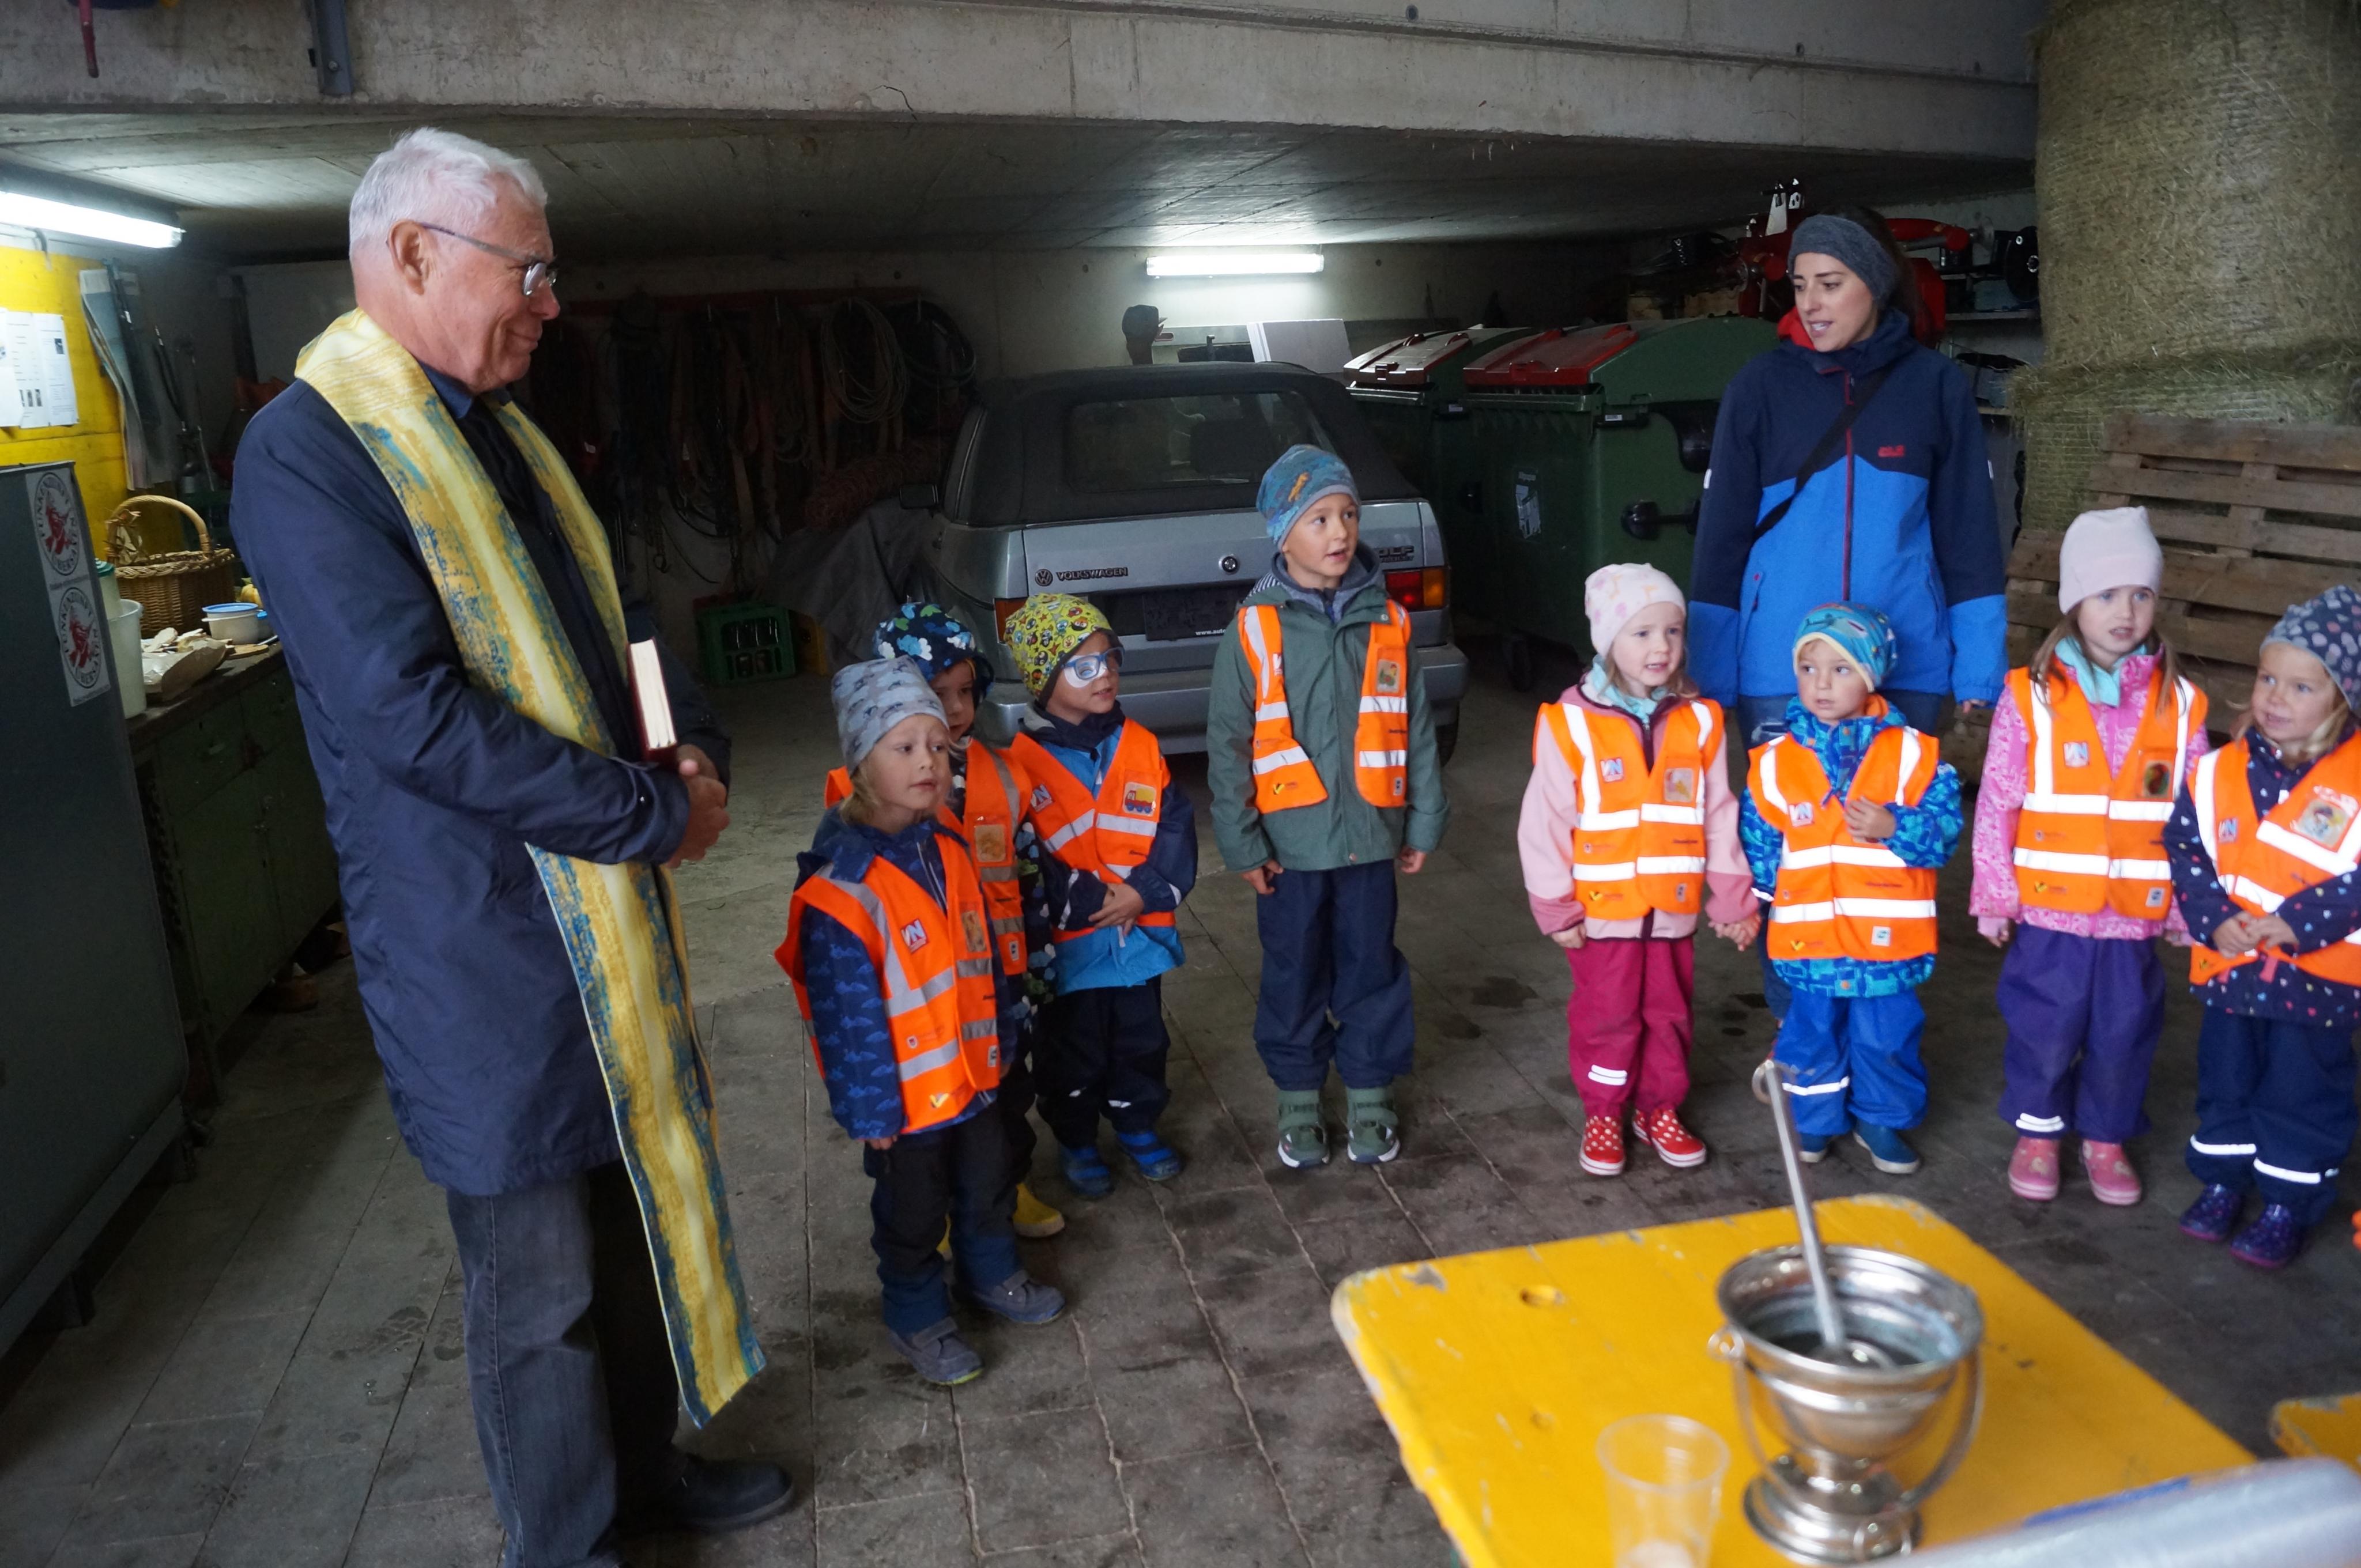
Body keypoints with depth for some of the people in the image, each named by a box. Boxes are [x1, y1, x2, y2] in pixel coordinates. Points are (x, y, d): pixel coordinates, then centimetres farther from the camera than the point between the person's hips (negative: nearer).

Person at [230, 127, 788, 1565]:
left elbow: (616, 615, 17)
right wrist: (656, 814, -19)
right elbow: (414, 718, -25)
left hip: (608, 917, 9)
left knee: (635, 1207, 22)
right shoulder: (304, 454, -16)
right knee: (540, 1291, 7)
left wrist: (701, 749, -2)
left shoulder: (499, 433, 11)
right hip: (483, 955, -9)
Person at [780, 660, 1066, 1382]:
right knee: (913, 1213, 13)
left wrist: (998, 1037, 16)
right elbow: (846, 1012, -22)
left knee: (989, 1183, 25)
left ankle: (992, 1275, 48)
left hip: (973, 1071, 7)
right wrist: (870, 1110, -17)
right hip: (907, 1093, -7)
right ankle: (918, 1317, 35)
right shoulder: (841, 887, -27)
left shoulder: (949, 849, -2)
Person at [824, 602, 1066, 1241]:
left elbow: (1030, 880, 7)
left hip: (1001, 979, 4)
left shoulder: (1003, 777, 0)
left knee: (1008, 1090, 21)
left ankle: (1012, 1183, 43)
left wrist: (1038, 970, 8)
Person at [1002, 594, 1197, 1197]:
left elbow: (1177, 826, -3)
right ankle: (1076, 1142, 35)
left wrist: (1146, 892, -17)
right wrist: (1089, 902, -19)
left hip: (1143, 933, 4)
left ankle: (1137, 1125, 42)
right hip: (1068, 942, -3)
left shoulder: (1141, 746, -2)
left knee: (1141, 1040, 20)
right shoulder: (1023, 761, -14)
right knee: (1073, 1052, 14)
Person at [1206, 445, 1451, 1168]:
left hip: (1369, 837, 2)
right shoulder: (1255, 629, -7)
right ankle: (1298, 1100, 29)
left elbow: (1416, 730, 6)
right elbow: (1228, 744, -6)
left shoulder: (1386, 623, 1)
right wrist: (1242, 843, -8)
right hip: (1290, 843, -2)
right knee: (1294, 975, 12)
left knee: (1371, 971, 12)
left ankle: (1370, 1096, 30)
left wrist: (1423, 824, 6)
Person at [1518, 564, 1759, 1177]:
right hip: (1601, 910, -3)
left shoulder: (1700, 722, -1)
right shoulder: (1571, 723, -12)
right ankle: (1603, 1115, 28)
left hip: (1673, 909, 3)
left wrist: (1732, 897, 5)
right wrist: (1555, 907, -7)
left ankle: (1661, 1110, 34)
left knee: (1669, 1015, 15)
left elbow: (1719, 816, 5)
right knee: (1606, 1018, 9)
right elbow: (1545, 822, -9)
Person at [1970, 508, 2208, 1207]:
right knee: (2045, 1027, 7)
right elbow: (1996, 805, -5)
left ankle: (2105, 1136, 33)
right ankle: (2037, 1131, 29)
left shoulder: (2180, 705, 1)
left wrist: (2191, 906, 5)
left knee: (2125, 1032, 12)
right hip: (2049, 908, -2)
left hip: (2136, 912, 2)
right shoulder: (2032, 697, -7)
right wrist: (1993, 897, -5)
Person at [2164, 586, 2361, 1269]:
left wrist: (2297, 922, -23)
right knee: (2225, 1079, 18)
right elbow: (2186, 849, -3)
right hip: (2231, 967, 3)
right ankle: (2222, 1180, 35)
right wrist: (2216, 920, -16)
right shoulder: (2221, 771, -3)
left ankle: (2288, 1204, 26)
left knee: (2304, 1092, 11)